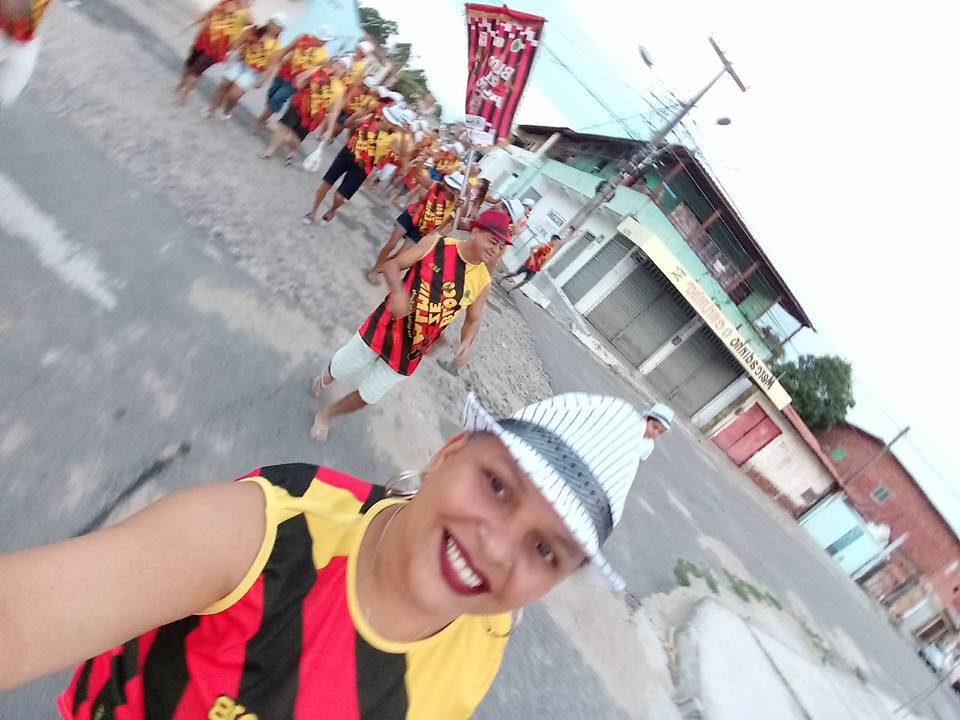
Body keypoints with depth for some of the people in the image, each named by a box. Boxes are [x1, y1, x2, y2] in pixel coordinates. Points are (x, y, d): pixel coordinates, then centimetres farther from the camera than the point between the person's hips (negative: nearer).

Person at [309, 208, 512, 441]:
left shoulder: (482, 282, -6)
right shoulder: (436, 243, -11)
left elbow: (473, 320, 7)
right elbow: (391, 265, -8)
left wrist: (466, 343, -14)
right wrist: (398, 291, -30)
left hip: (411, 350, 2)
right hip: (386, 326, -2)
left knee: (368, 396, 14)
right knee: (338, 368, 18)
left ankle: (325, 415, 43)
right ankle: (325, 379, 56)